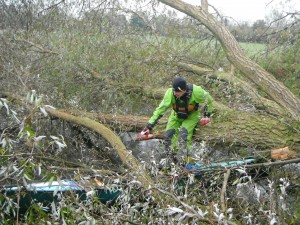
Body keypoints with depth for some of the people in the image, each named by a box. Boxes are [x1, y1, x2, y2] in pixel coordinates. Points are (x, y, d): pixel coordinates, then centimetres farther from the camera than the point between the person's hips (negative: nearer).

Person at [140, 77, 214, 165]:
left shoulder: (195, 91, -33)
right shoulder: (170, 93, -29)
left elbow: (208, 99, -12)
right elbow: (160, 110, -22)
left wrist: (207, 115, -9)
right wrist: (149, 126, -24)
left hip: (191, 116, -3)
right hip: (177, 116, 3)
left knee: (183, 134, -28)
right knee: (167, 135, -15)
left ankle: (182, 160, -22)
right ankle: (172, 160, 0)